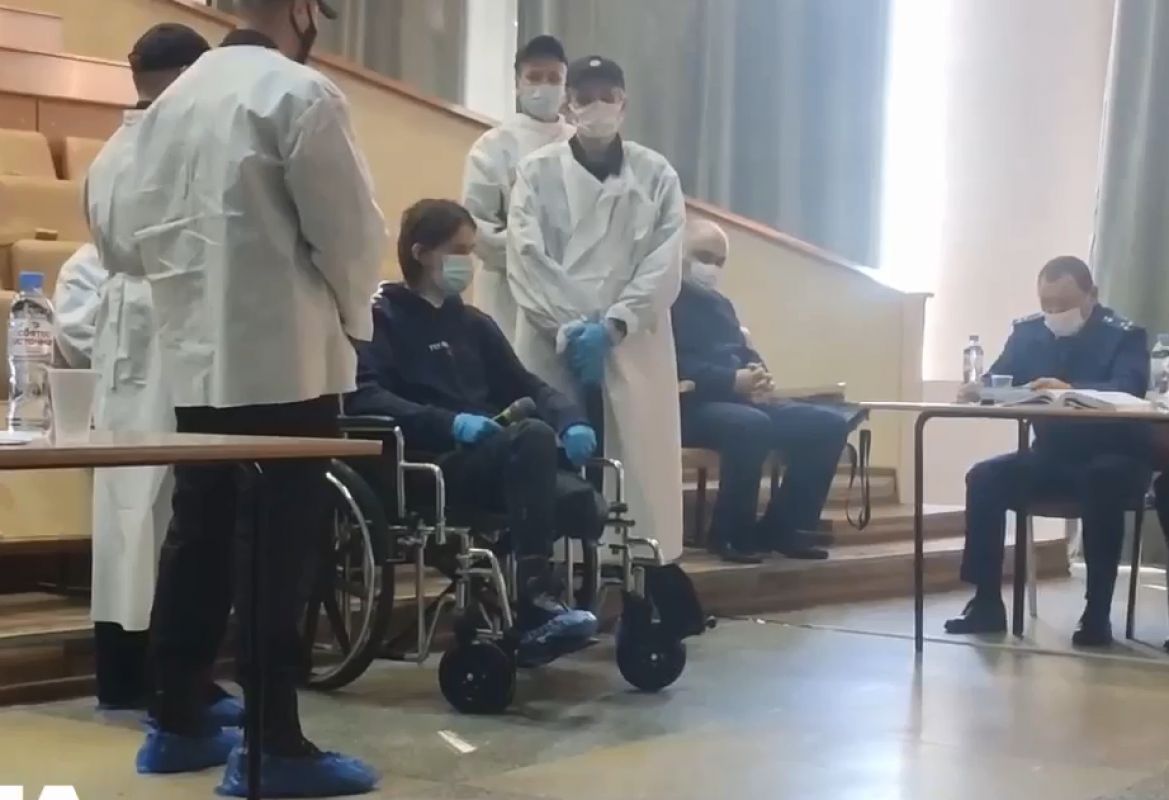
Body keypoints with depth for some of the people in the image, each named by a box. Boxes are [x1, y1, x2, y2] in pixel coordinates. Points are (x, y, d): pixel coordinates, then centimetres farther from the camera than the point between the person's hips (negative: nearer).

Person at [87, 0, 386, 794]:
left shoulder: (176, 96, 11)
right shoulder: (301, 94, -10)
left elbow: (125, 225, 10)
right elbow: (351, 229, -12)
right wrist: (352, 312, 5)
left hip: (196, 358, 7)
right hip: (285, 360, -7)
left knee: (198, 538, 13)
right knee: (277, 550, -4)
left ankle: (177, 724, 20)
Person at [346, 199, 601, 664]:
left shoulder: (472, 323, 25)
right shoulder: (382, 318, 5)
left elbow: (525, 386, 20)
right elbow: (364, 397, -12)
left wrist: (571, 421, -4)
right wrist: (450, 423, -26)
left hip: (491, 465, 6)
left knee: (583, 507, -25)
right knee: (533, 436, -33)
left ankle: (532, 621, -8)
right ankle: (536, 602, -35)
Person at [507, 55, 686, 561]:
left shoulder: (656, 175, 8)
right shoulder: (538, 172, 5)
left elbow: (664, 267, 0)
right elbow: (526, 260, -3)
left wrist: (612, 325, -11)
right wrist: (573, 327, -12)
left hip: (632, 345, 1)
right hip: (554, 344, -1)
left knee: (636, 468, -1)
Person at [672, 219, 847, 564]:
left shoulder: (719, 304, 26)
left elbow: (745, 352, 22)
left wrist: (760, 377, -4)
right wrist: (732, 380, -25)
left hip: (740, 401, 9)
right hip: (691, 405, -9)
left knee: (829, 423, -3)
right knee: (751, 424, -40)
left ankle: (783, 527, -3)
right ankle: (731, 534, -22)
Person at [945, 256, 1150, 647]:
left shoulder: (1124, 335, -12)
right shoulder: (1028, 331, 3)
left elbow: (1129, 390, -30)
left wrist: (1070, 391, -49)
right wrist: (977, 389, -28)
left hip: (1115, 459, -5)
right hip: (1052, 458, 5)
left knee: (1102, 481, -38)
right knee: (984, 478, -18)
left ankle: (1097, 612, -30)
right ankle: (987, 604, -14)